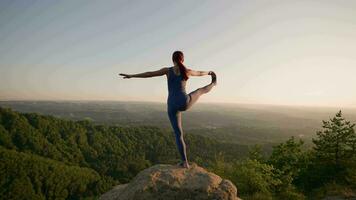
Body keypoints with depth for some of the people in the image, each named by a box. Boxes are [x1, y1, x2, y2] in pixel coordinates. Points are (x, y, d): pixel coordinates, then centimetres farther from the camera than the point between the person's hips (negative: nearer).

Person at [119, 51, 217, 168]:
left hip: (172, 106, 0)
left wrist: (131, 76, 8)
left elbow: (149, 74, 1)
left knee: (178, 134, 7)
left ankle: (185, 162, 6)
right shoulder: (187, 71, 5)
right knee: (201, 90, 30)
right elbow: (200, 73, 26)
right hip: (185, 102, 1)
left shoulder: (168, 70, 1)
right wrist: (208, 72, 49)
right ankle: (213, 84, 62)